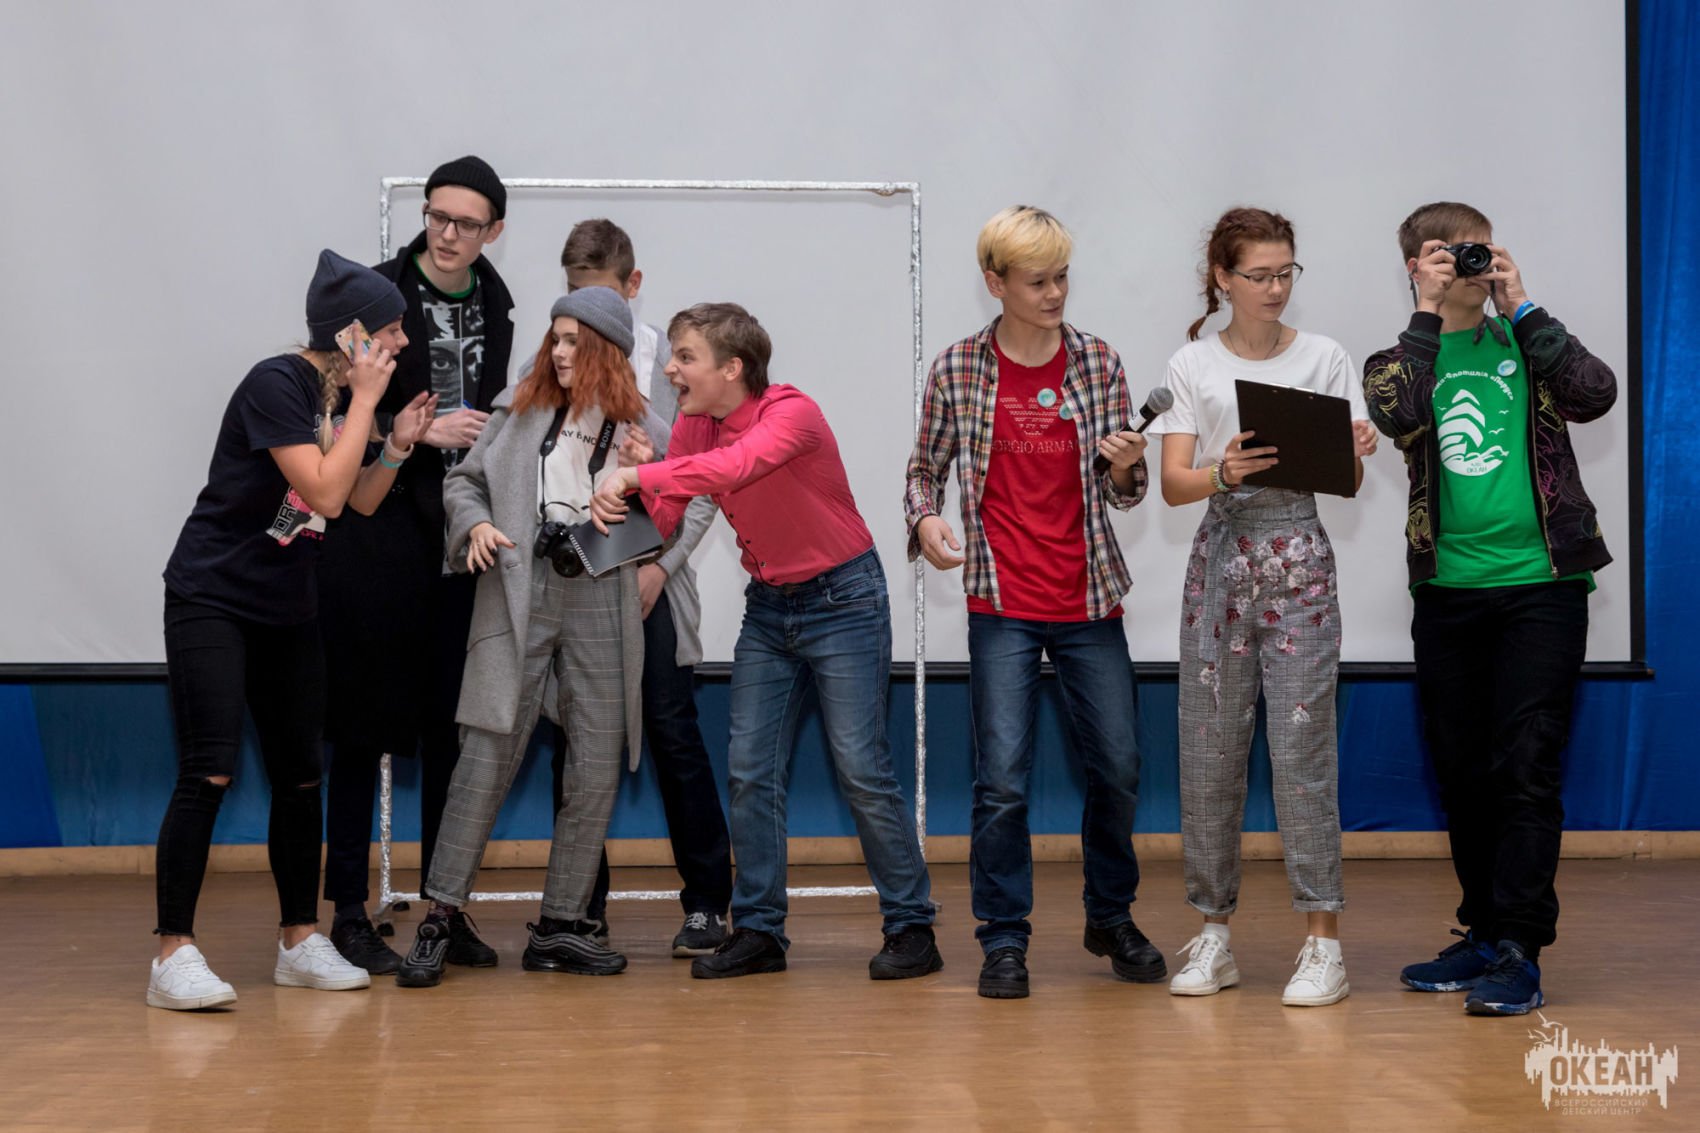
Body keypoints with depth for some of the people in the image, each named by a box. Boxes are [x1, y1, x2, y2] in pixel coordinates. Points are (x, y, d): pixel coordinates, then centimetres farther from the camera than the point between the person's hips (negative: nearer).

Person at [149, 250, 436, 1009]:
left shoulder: (347, 395, 6)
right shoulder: (277, 385, -18)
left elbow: (361, 500, 13)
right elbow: (324, 493, -25)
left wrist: (399, 442, -3)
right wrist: (365, 402, -19)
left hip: (286, 606, 8)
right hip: (212, 598, -8)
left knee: (299, 775, 9)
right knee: (208, 774, -14)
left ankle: (299, 942, 18)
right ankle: (174, 954, -10)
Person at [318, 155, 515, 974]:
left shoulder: (494, 305, 11)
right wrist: (420, 431, -16)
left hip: (458, 539, 5)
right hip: (375, 537, -5)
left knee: (451, 727, 8)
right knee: (364, 728, -1)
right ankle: (349, 913, 7)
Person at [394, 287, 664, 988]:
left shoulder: (643, 427, 9)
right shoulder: (520, 408, 11)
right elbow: (463, 481, 17)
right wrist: (475, 525, -2)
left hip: (600, 601, 1)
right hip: (517, 592, -1)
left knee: (597, 768, 2)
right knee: (489, 753, -9)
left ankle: (559, 928, 14)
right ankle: (439, 919, -3)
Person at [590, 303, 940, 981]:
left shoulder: (792, 413, -21)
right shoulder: (692, 428, 0)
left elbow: (737, 464, -41)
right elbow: (659, 522, -4)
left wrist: (634, 476, -43)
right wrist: (622, 501, -25)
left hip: (842, 599, -7)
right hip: (768, 606, 7)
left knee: (862, 768, -7)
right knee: (750, 771, 2)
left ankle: (911, 927, 4)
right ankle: (758, 931, 11)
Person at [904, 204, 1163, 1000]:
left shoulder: (1098, 364, 3)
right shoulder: (956, 371, -1)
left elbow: (1123, 495, 7)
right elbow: (925, 466, 9)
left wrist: (1125, 466, -16)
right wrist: (925, 518, -12)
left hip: (1091, 603, 2)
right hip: (1002, 605, -2)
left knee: (1117, 768, 8)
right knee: (1002, 780, -4)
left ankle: (1111, 918, 29)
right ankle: (1003, 940, 9)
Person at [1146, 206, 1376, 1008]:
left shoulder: (1325, 359, 5)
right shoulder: (1192, 366, 5)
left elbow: (1348, 482, 1)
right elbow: (1173, 485, -2)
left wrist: (1357, 453, -21)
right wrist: (1225, 473, -23)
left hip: (1300, 559, -1)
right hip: (1221, 557, 1)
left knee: (1303, 747, -5)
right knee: (1210, 751, 3)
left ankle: (1323, 941, 0)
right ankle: (1214, 934, 14)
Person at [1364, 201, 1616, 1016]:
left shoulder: (1525, 346, 9)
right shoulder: (1400, 360, 10)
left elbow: (1596, 395, -11)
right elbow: (1400, 417, -14)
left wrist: (1521, 307, -7)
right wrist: (1427, 315, -9)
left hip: (1542, 584, -2)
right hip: (1446, 590, 2)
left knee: (1526, 767, -8)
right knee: (1462, 773, 9)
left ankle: (1518, 953, -7)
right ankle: (1485, 933, 22)